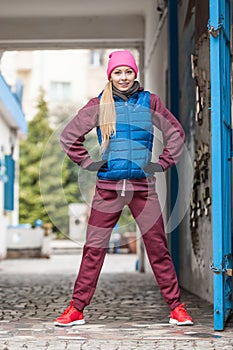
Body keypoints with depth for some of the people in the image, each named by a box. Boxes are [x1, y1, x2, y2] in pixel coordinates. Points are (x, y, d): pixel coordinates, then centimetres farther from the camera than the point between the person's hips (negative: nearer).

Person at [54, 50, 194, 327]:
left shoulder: (150, 102, 6)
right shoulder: (99, 105, 5)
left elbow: (176, 133, 12)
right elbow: (69, 136, 9)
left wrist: (162, 164, 4)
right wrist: (90, 164, 2)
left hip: (143, 186, 0)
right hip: (108, 186, 0)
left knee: (158, 247, 1)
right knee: (94, 248, 0)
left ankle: (176, 307, 9)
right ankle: (76, 309, 8)